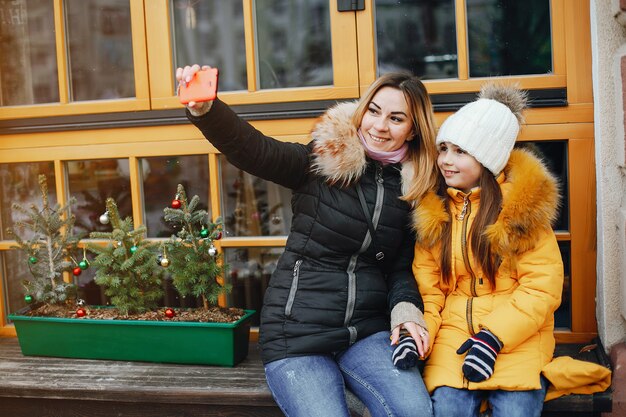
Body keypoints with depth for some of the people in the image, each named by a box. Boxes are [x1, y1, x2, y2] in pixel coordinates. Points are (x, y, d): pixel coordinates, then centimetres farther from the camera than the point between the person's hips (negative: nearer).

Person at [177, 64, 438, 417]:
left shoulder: (414, 189, 6)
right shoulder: (325, 160, -5)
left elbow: (401, 268, 12)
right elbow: (252, 150, -20)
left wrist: (407, 311, -8)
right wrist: (204, 108, -38)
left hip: (367, 332, 3)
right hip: (297, 334, -2)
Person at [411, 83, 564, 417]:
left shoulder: (522, 203, -2)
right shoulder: (432, 208, 8)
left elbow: (542, 287, -6)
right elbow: (427, 287, 7)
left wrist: (494, 338, -16)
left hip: (517, 336, -1)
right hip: (453, 334, 2)